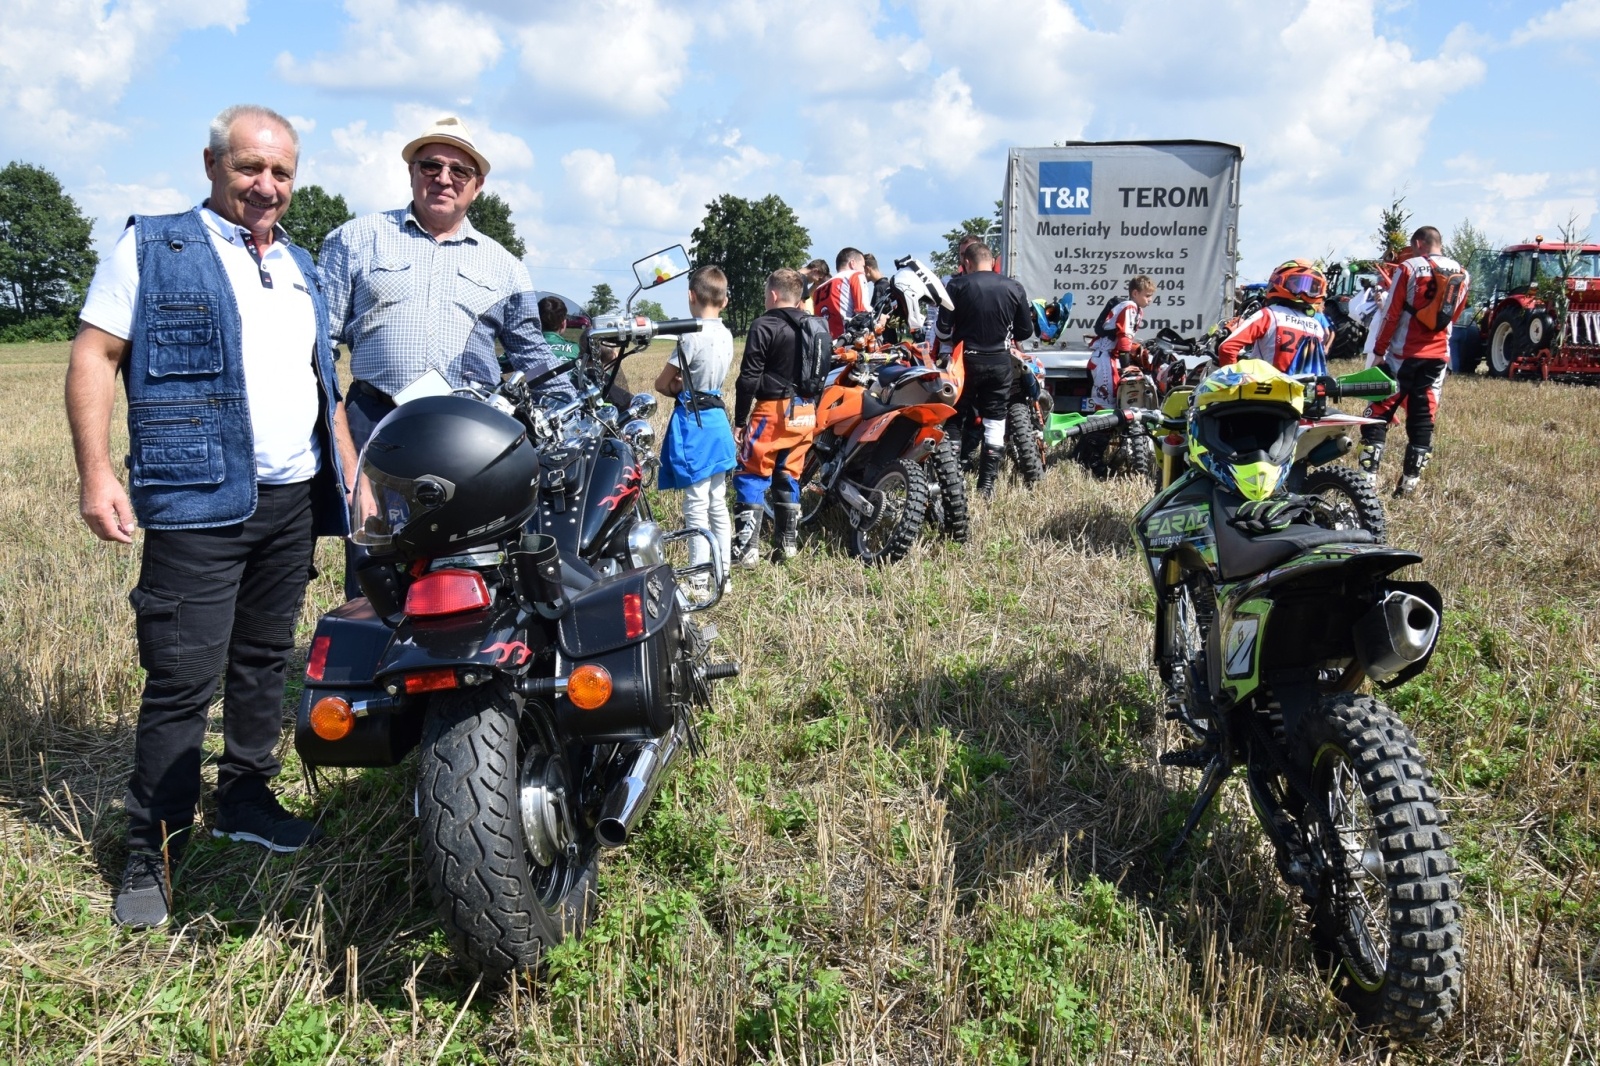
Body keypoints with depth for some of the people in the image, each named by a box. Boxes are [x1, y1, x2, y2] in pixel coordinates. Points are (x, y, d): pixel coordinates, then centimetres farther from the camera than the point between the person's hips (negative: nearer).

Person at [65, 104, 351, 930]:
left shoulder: (299, 266, 19)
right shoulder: (152, 247, 1)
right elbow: (93, 356, -5)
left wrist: (354, 476, 16)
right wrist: (95, 470, -16)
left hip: (295, 500, 6)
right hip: (197, 502, -6)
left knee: (265, 662, 13)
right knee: (182, 680, -6)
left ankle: (246, 798, 28)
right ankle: (151, 855, 5)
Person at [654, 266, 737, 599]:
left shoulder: (692, 337, -17)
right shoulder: (726, 335, 6)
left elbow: (661, 384, -9)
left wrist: (680, 388, 9)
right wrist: (689, 386, 2)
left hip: (693, 423, -8)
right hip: (717, 420, 8)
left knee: (696, 506, -3)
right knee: (718, 503, 14)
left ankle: (700, 583, 1)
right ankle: (722, 573, 22)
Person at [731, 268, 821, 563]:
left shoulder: (764, 326, -10)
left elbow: (749, 378, -13)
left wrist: (739, 420, -8)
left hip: (774, 410, -7)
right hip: (805, 412, 7)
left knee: (751, 478, -2)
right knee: (788, 476, 17)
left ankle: (746, 548, -8)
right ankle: (789, 542, 20)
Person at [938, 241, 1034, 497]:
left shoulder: (958, 285, -8)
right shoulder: (1013, 287, -1)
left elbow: (943, 328, -10)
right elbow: (1026, 330, 4)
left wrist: (950, 343, 12)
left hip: (966, 360, -2)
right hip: (1000, 361, 2)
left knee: (956, 421, 10)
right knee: (994, 421, 9)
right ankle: (987, 483, 6)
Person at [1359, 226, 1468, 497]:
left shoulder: (1409, 268, -7)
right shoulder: (1462, 275, 9)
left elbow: (1391, 313, -8)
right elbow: (1453, 316, 17)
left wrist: (1379, 350, -2)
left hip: (1404, 353, -5)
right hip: (1439, 355, 5)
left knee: (1379, 414, 0)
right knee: (1423, 420, 8)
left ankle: (1368, 476, -7)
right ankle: (1410, 482, 8)